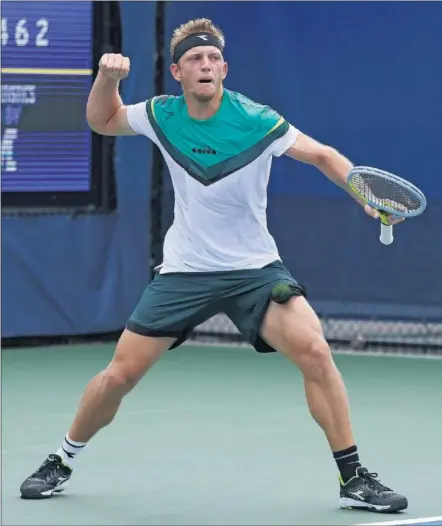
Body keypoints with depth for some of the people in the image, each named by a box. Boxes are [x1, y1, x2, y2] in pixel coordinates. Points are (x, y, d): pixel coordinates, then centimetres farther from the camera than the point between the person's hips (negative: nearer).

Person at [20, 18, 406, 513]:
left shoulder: (256, 120, -16)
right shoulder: (161, 115, -6)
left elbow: (323, 155, -5)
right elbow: (101, 121, 12)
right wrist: (108, 77, -8)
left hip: (254, 269, -2)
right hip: (184, 270, 2)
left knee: (313, 350, -24)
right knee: (121, 372, -1)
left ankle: (353, 478, -13)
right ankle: (62, 461, 25)